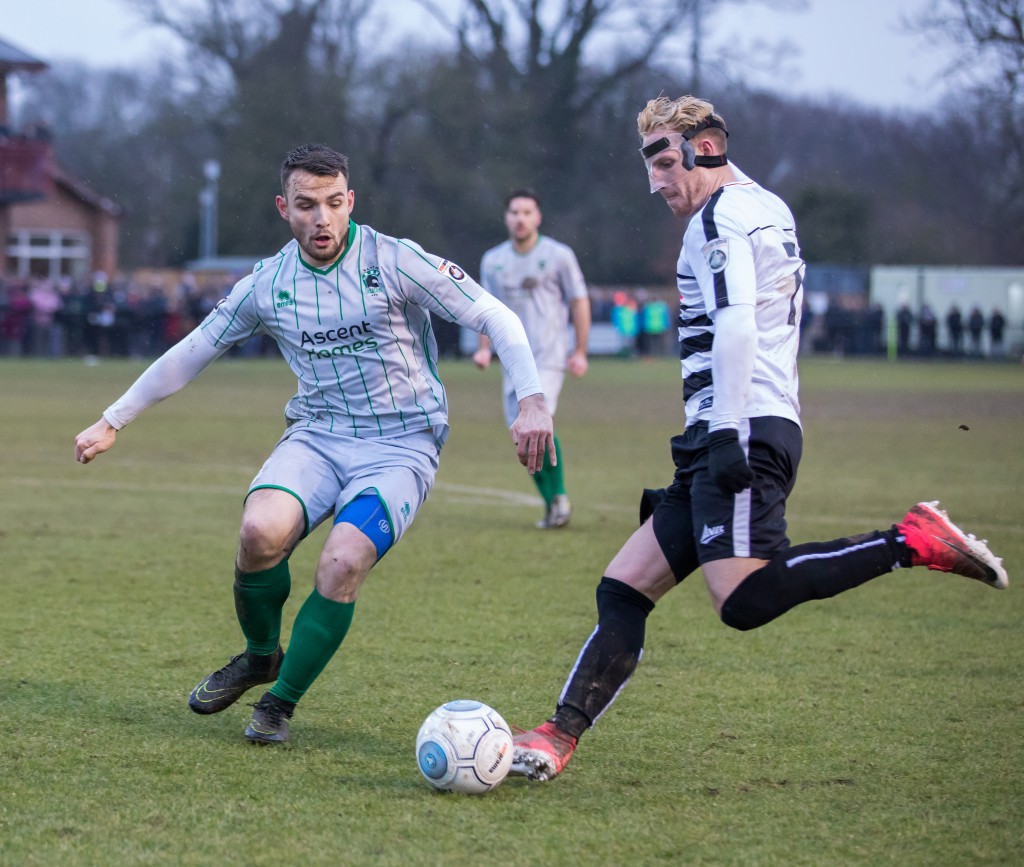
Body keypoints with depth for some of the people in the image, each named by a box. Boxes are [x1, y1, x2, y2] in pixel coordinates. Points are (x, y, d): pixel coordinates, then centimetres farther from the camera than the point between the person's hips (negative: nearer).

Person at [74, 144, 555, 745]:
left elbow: (496, 318, -9)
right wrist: (114, 421, 18)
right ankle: (260, 655, 4)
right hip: (317, 436, 3)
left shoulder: (395, 261, -9)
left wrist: (532, 401, -23)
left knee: (343, 562, -28)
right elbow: (192, 353, 15)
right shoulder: (268, 283, 3)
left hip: (401, 443, -3)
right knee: (261, 530, -27)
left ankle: (281, 702, -5)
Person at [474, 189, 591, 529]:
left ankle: (560, 497, -10)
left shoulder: (558, 255, -1)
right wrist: (484, 348, 3)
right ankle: (551, 504, 12)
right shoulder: (493, 260, 10)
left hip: (550, 356, -5)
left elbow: (580, 302, 4)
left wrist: (580, 352, 0)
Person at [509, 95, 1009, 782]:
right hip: (738, 438, 10)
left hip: (744, 430, -10)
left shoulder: (721, 215, -5)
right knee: (623, 589, 6)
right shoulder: (768, 209, 25)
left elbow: (736, 326, -20)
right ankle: (560, 738, 3)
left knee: (744, 600, -25)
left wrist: (727, 432, -25)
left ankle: (911, 542, -19)